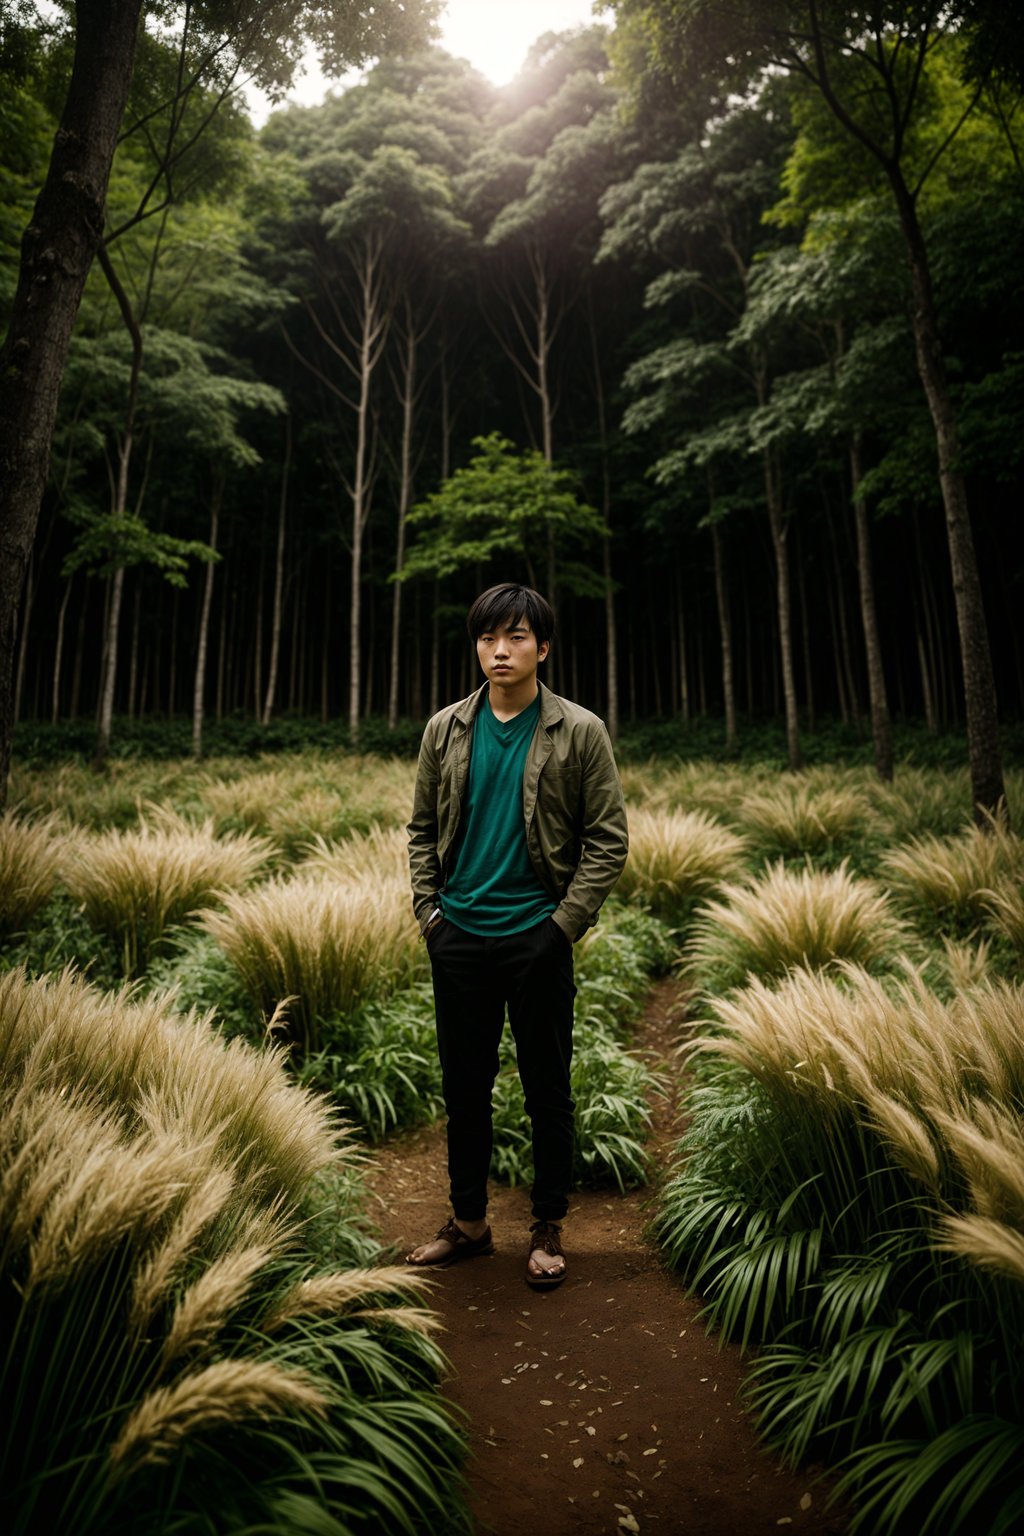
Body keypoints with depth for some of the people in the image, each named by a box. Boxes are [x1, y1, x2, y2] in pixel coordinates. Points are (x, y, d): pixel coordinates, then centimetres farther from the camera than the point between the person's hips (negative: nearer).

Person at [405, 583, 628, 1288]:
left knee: (547, 1088, 10)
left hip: (538, 937, -3)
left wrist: (566, 921, -10)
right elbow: (423, 828, 11)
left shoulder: (579, 732, -4)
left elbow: (608, 839, -4)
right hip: (459, 936, 4)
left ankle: (548, 1229, 30)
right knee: (464, 1084, 15)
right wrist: (428, 909, 2)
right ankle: (469, 1222, 34)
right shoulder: (446, 729, 6)